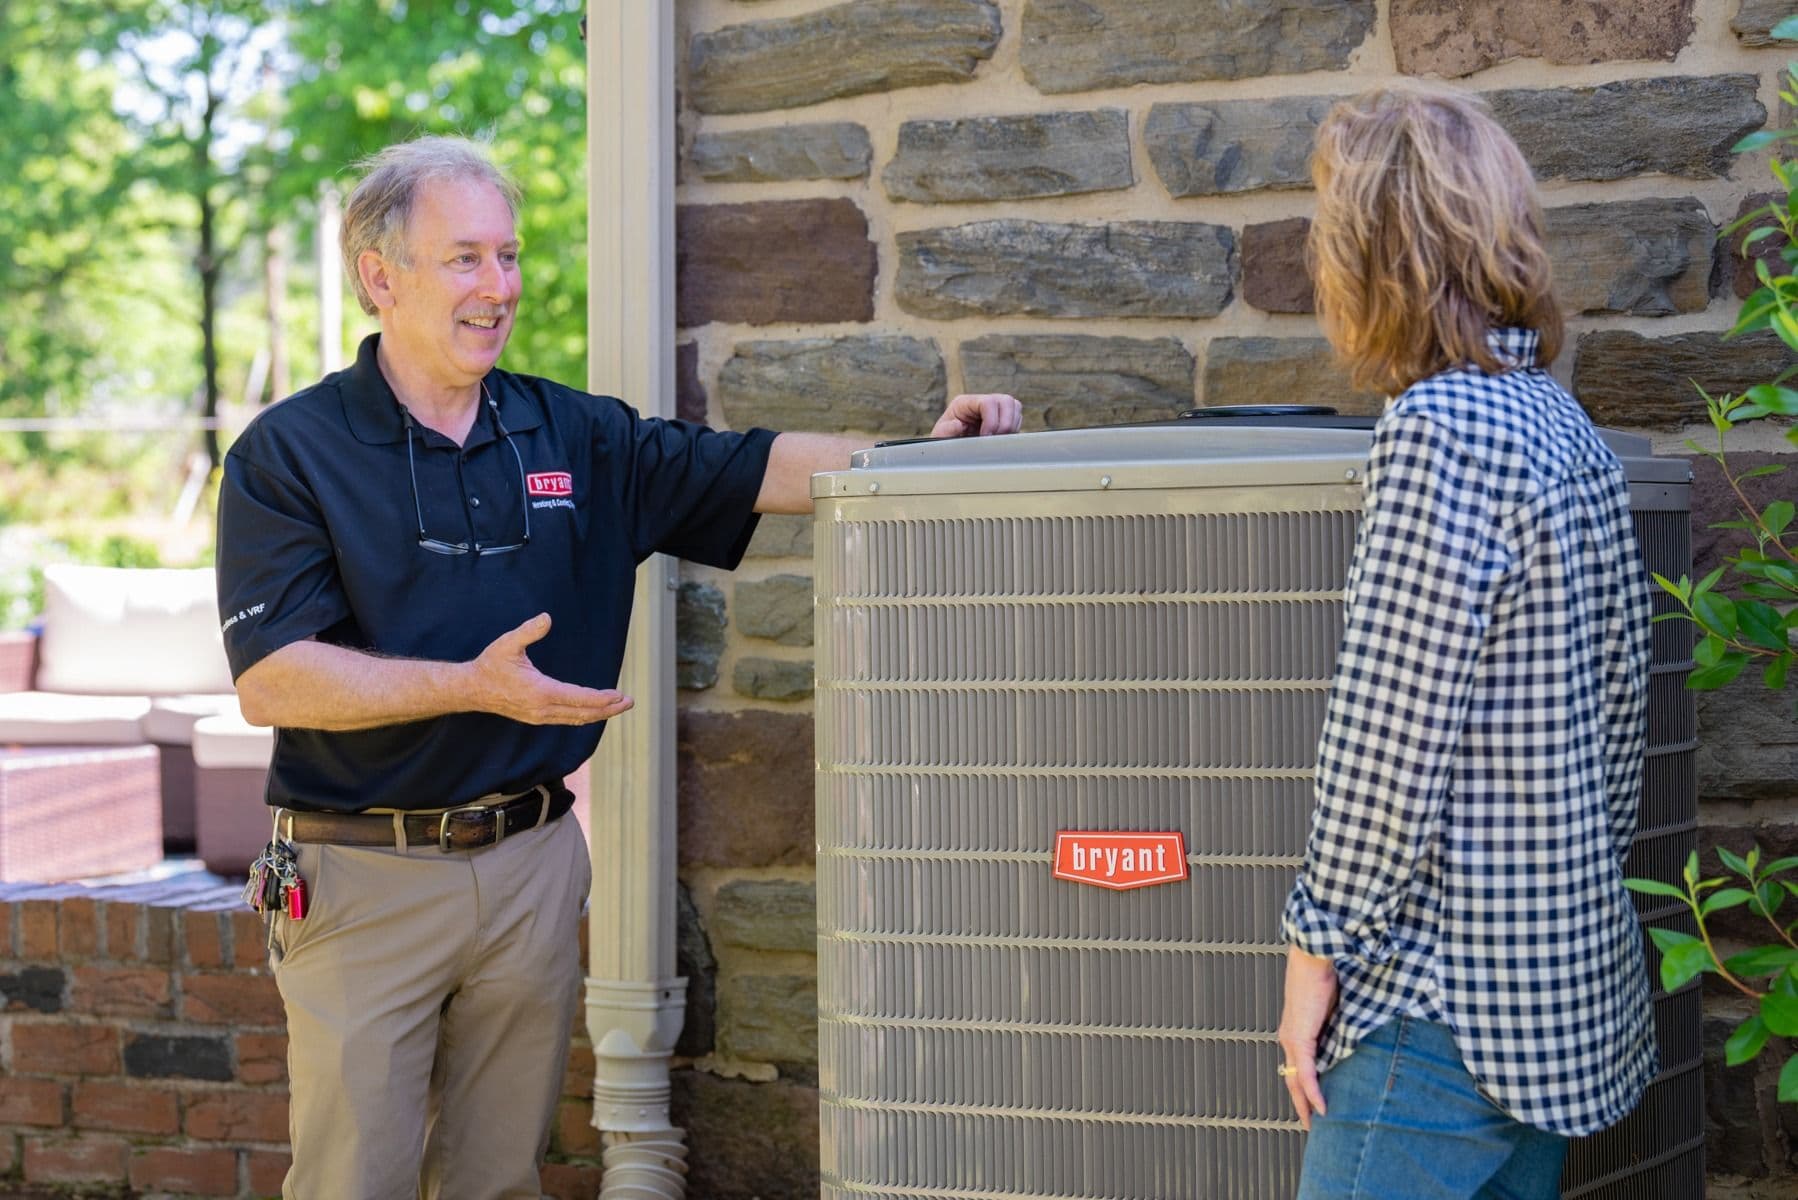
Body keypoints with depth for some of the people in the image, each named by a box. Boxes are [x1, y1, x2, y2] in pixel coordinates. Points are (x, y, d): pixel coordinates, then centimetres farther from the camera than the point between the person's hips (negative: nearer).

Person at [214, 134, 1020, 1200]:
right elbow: (272, 681, -13)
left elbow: (761, 470, 4)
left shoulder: (575, 437, 9)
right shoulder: (290, 455, -5)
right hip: (368, 873, -4)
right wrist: (473, 687, -23)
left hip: (533, 861, 4)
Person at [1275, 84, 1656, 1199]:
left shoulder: (1441, 430, -16)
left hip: (1447, 1002, -9)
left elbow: (1387, 743, -19)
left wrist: (1320, 948, -11)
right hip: (1574, 980, 10)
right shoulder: (1570, 428, 11)